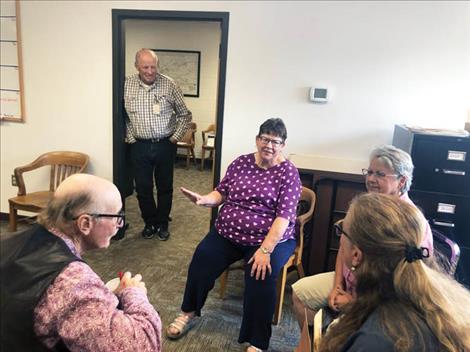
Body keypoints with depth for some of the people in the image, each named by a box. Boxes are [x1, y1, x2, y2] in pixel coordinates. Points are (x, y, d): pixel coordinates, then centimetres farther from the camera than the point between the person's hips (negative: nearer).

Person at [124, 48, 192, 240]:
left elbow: (185, 115, 2)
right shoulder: (127, 85, -3)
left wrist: (176, 137, -3)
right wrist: (130, 137, 2)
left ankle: (163, 224, 28)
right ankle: (150, 222, 29)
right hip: (140, 146, 1)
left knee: (165, 187, 10)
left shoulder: (169, 85, -6)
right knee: (143, 188, 8)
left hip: (165, 145, -1)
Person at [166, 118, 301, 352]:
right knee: (201, 258, -16)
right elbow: (221, 193, 10)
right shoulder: (241, 163, 6)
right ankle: (189, 312, 12)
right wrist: (203, 200, -13)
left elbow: (284, 215, -15)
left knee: (261, 276, -29)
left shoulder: (288, 172, -8)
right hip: (228, 233, 4)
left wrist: (265, 250, -25)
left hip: (270, 239, -3)